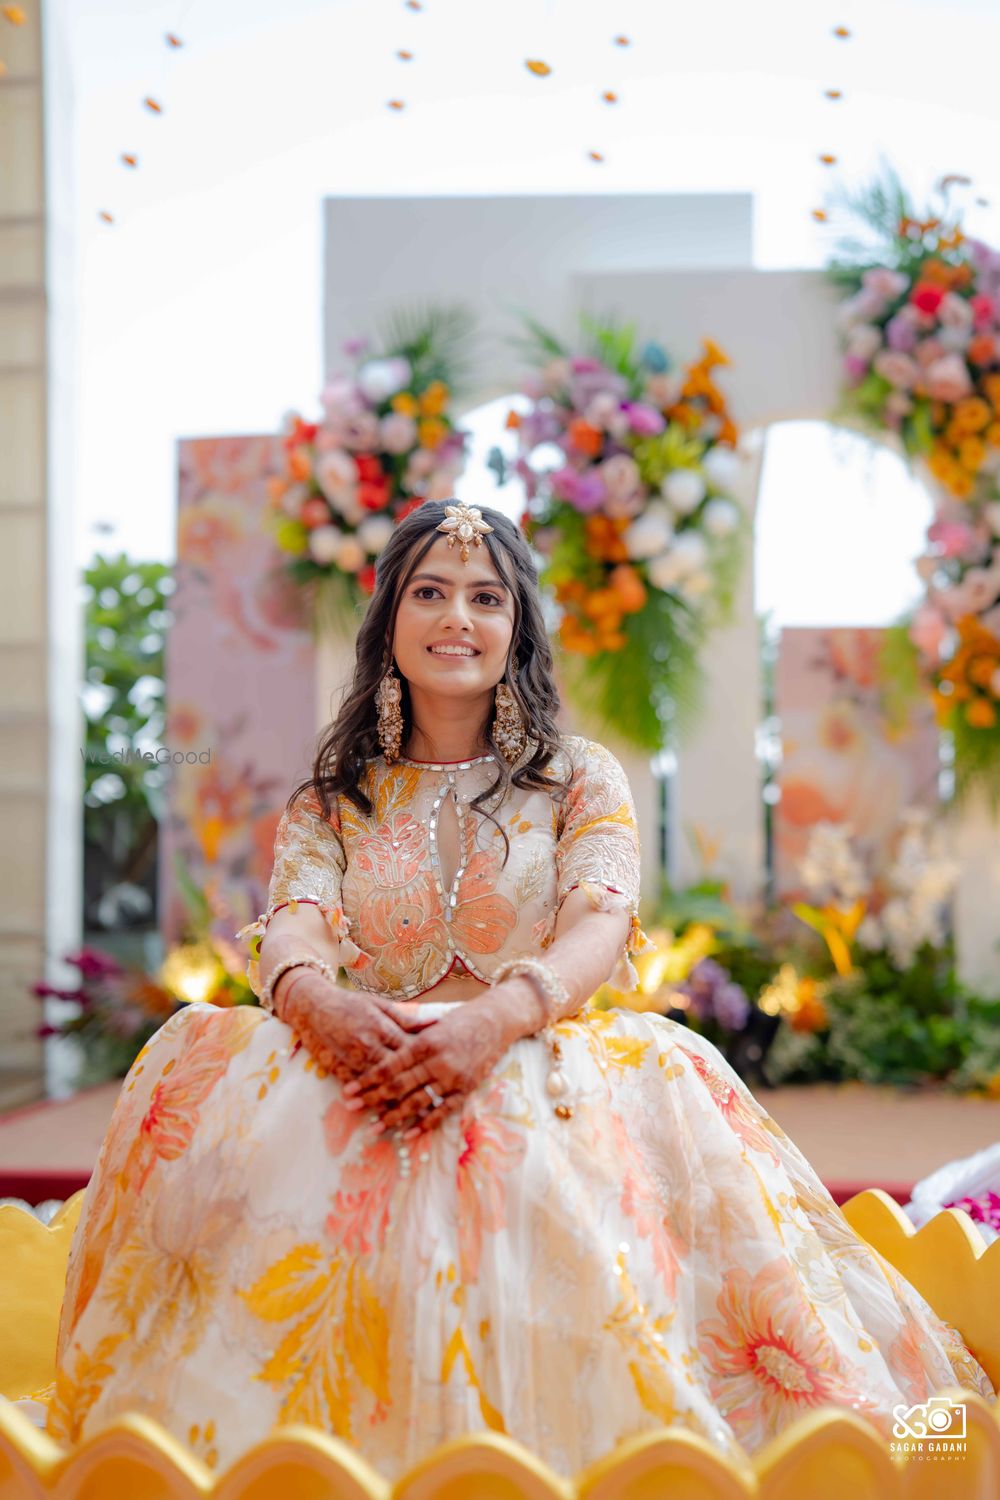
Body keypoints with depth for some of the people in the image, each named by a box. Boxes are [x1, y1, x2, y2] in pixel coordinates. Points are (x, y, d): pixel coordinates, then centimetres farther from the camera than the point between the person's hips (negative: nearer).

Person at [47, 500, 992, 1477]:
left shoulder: (580, 780, 12)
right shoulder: (328, 802, 18)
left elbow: (598, 928, -6)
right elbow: (290, 930, -1)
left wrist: (494, 1021, -29)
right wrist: (321, 1001, -28)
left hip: (545, 1068, -2)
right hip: (360, 1069, 2)